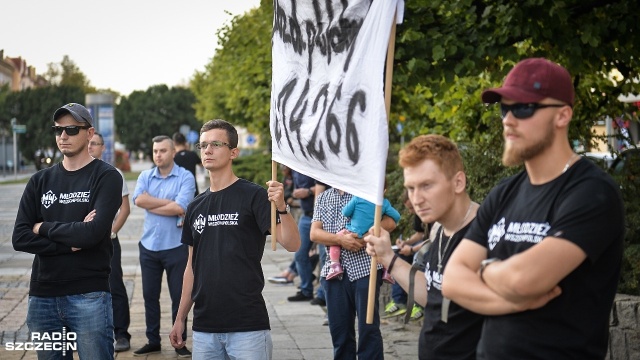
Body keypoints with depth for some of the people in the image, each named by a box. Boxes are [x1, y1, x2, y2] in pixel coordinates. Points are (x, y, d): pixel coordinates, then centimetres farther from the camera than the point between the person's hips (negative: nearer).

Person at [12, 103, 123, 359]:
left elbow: (93, 232, -16)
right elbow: (19, 239, -1)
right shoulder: (40, 181, 10)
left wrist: (44, 228, -4)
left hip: (89, 295, -4)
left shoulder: (106, 177, -2)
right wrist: (70, 242, -11)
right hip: (42, 296, 4)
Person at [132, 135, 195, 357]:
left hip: (176, 246, -4)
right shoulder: (145, 177, 7)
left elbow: (180, 208, -18)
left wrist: (151, 205, -9)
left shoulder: (185, 177, -6)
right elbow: (139, 199, -11)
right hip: (149, 246, 4)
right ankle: (153, 341, 21)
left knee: (179, 296, 3)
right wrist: (169, 202, -14)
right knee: (150, 295, 10)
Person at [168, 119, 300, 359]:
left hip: (248, 327, -5)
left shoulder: (253, 196, -5)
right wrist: (180, 319, 16)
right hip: (204, 328, 6)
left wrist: (281, 207, -33)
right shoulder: (196, 207, 13)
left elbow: (291, 244, -15)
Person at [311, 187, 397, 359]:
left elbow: (389, 223, -5)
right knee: (339, 329, 8)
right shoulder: (323, 198, 16)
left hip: (365, 267, -4)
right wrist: (339, 239, -13)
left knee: (368, 328, -4)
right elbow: (314, 233, 5)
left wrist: (361, 238, -16)